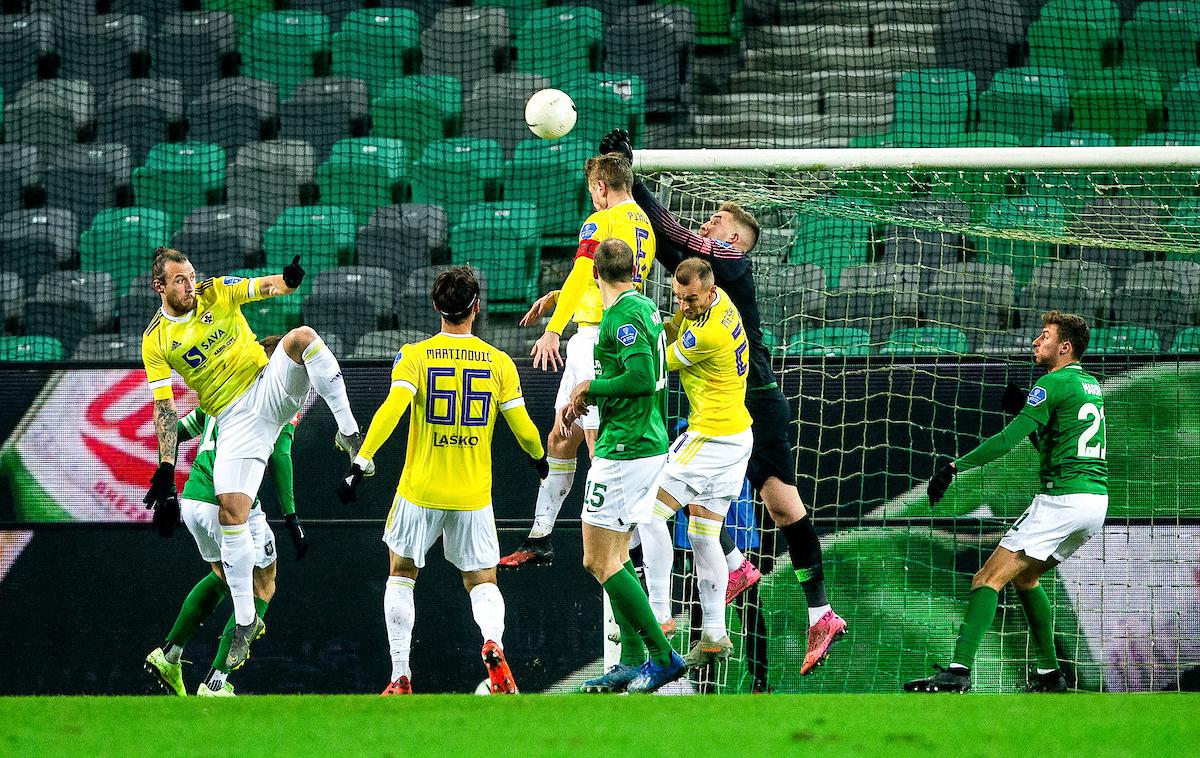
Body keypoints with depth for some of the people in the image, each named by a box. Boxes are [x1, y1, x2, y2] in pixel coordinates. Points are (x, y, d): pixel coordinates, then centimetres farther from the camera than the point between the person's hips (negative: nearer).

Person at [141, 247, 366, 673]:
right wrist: (165, 470, -10)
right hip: (235, 420, 0)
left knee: (301, 338, -30)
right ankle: (245, 622, 0)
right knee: (231, 513, -12)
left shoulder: (217, 292, 1)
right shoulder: (156, 342, 0)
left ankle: (349, 431, -25)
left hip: (271, 386, 0)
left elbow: (268, 287, -10)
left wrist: (288, 280, -36)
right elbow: (164, 407, -1)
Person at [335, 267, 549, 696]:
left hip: (420, 492, -1)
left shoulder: (415, 356, -5)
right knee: (482, 583, 13)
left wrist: (361, 463, -21)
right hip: (474, 497, 1)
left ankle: (400, 678, 13)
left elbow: (391, 409, -19)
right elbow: (524, 428, 2)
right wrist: (540, 458, 23)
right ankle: (493, 643, -20)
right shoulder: (499, 363, 0)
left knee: (401, 575, 19)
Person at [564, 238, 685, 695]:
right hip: (651, 445, 10)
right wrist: (586, 398, 12)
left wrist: (590, 386, -11)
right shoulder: (644, 307, 13)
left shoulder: (623, 316, -16)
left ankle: (662, 656, -8)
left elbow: (641, 378, -26)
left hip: (624, 450, -10)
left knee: (600, 562, -6)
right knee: (614, 559, 16)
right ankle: (632, 661, 15)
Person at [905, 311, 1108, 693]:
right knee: (1025, 576, 25)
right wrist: (1028, 419, 17)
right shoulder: (1091, 385, 18)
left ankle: (959, 669, -26)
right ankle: (1049, 673, 22)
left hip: (1062, 500, -9)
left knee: (989, 577, -12)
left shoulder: (1053, 383, -9)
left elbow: (1009, 439, -18)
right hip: (1096, 500, 9)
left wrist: (955, 467, -19)